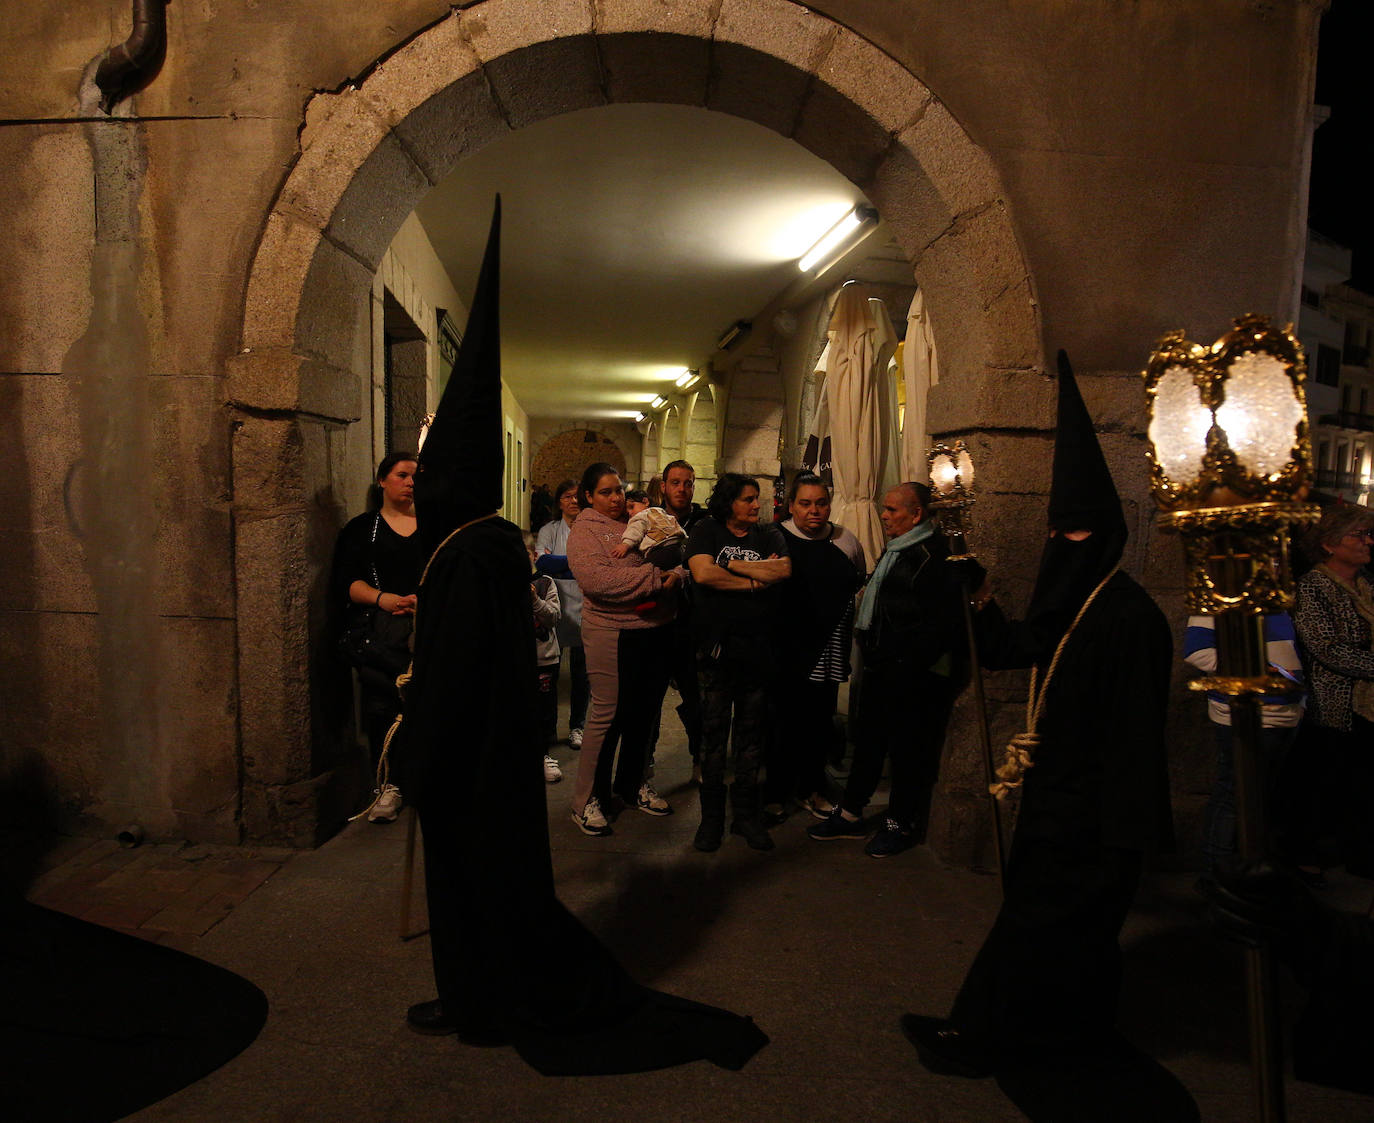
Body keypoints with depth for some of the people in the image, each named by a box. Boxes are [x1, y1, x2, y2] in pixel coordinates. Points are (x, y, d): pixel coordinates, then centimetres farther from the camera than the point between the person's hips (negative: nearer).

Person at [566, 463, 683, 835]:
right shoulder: (585, 529, -5)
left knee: (644, 711, 16)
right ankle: (587, 799, 14)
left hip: (655, 632, 6)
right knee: (608, 714, -1)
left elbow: (677, 560, 14)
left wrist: (675, 574, -9)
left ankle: (632, 783, 35)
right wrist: (653, 579, -20)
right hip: (613, 634, -6)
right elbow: (596, 579, -21)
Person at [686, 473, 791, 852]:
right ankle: (711, 816, 18)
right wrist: (754, 581, -9)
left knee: (751, 734, 10)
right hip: (716, 647, -2)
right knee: (713, 733, 4)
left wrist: (732, 564, -9)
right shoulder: (707, 531, 3)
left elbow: (784, 569, -11)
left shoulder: (769, 535, 9)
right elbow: (703, 573, -15)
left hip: (758, 649, 2)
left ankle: (745, 813, 23)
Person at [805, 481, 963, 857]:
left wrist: (909, 663, -20)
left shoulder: (934, 556, -16)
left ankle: (900, 825, 21)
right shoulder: (894, 551, 14)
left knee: (906, 749, 5)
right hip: (882, 668, 9)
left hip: (912, 676, -9)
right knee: (868, 740, 17)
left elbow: (942, 622, -21)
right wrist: (871, 651, 16)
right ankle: (850, 814, 29)